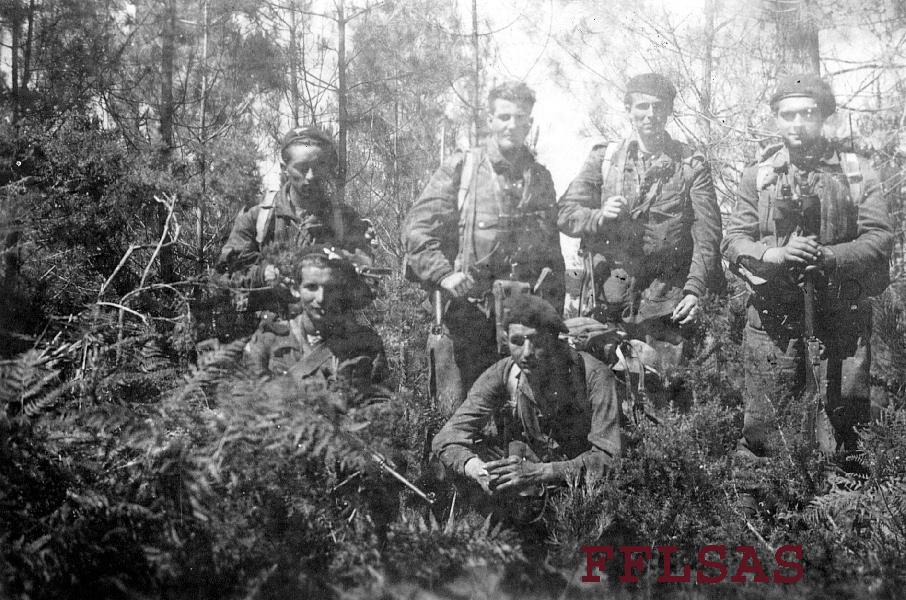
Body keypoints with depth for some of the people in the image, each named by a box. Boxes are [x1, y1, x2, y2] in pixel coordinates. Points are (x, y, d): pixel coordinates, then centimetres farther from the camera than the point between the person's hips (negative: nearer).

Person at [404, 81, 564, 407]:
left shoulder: (540, 177, 14)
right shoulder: (459, 168, 2)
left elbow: (552, 253, 18)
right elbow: (418, 227, -3)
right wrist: (444, 275, -16)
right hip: (471, 307, -3)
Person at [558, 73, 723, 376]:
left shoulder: (691, 165, 5)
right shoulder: (603, 157, 10)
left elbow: (706, 234, -2)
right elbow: (565, 214, 4)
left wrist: (694, 290, -15)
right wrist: (600, 216, -17)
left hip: (664, 304, -1)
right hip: (606, 298, 1)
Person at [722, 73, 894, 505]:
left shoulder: (857, 173, 7)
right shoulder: (757, 176, 9)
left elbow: (880, 239, -1)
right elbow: (734, 242, 2)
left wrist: (829, 256, -17)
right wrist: (774, 254, -18)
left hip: (843, 311, 1)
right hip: (774, 312, 0)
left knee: (845, 413, 5)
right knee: (765, 417, 0)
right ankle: (750, 498, 10)